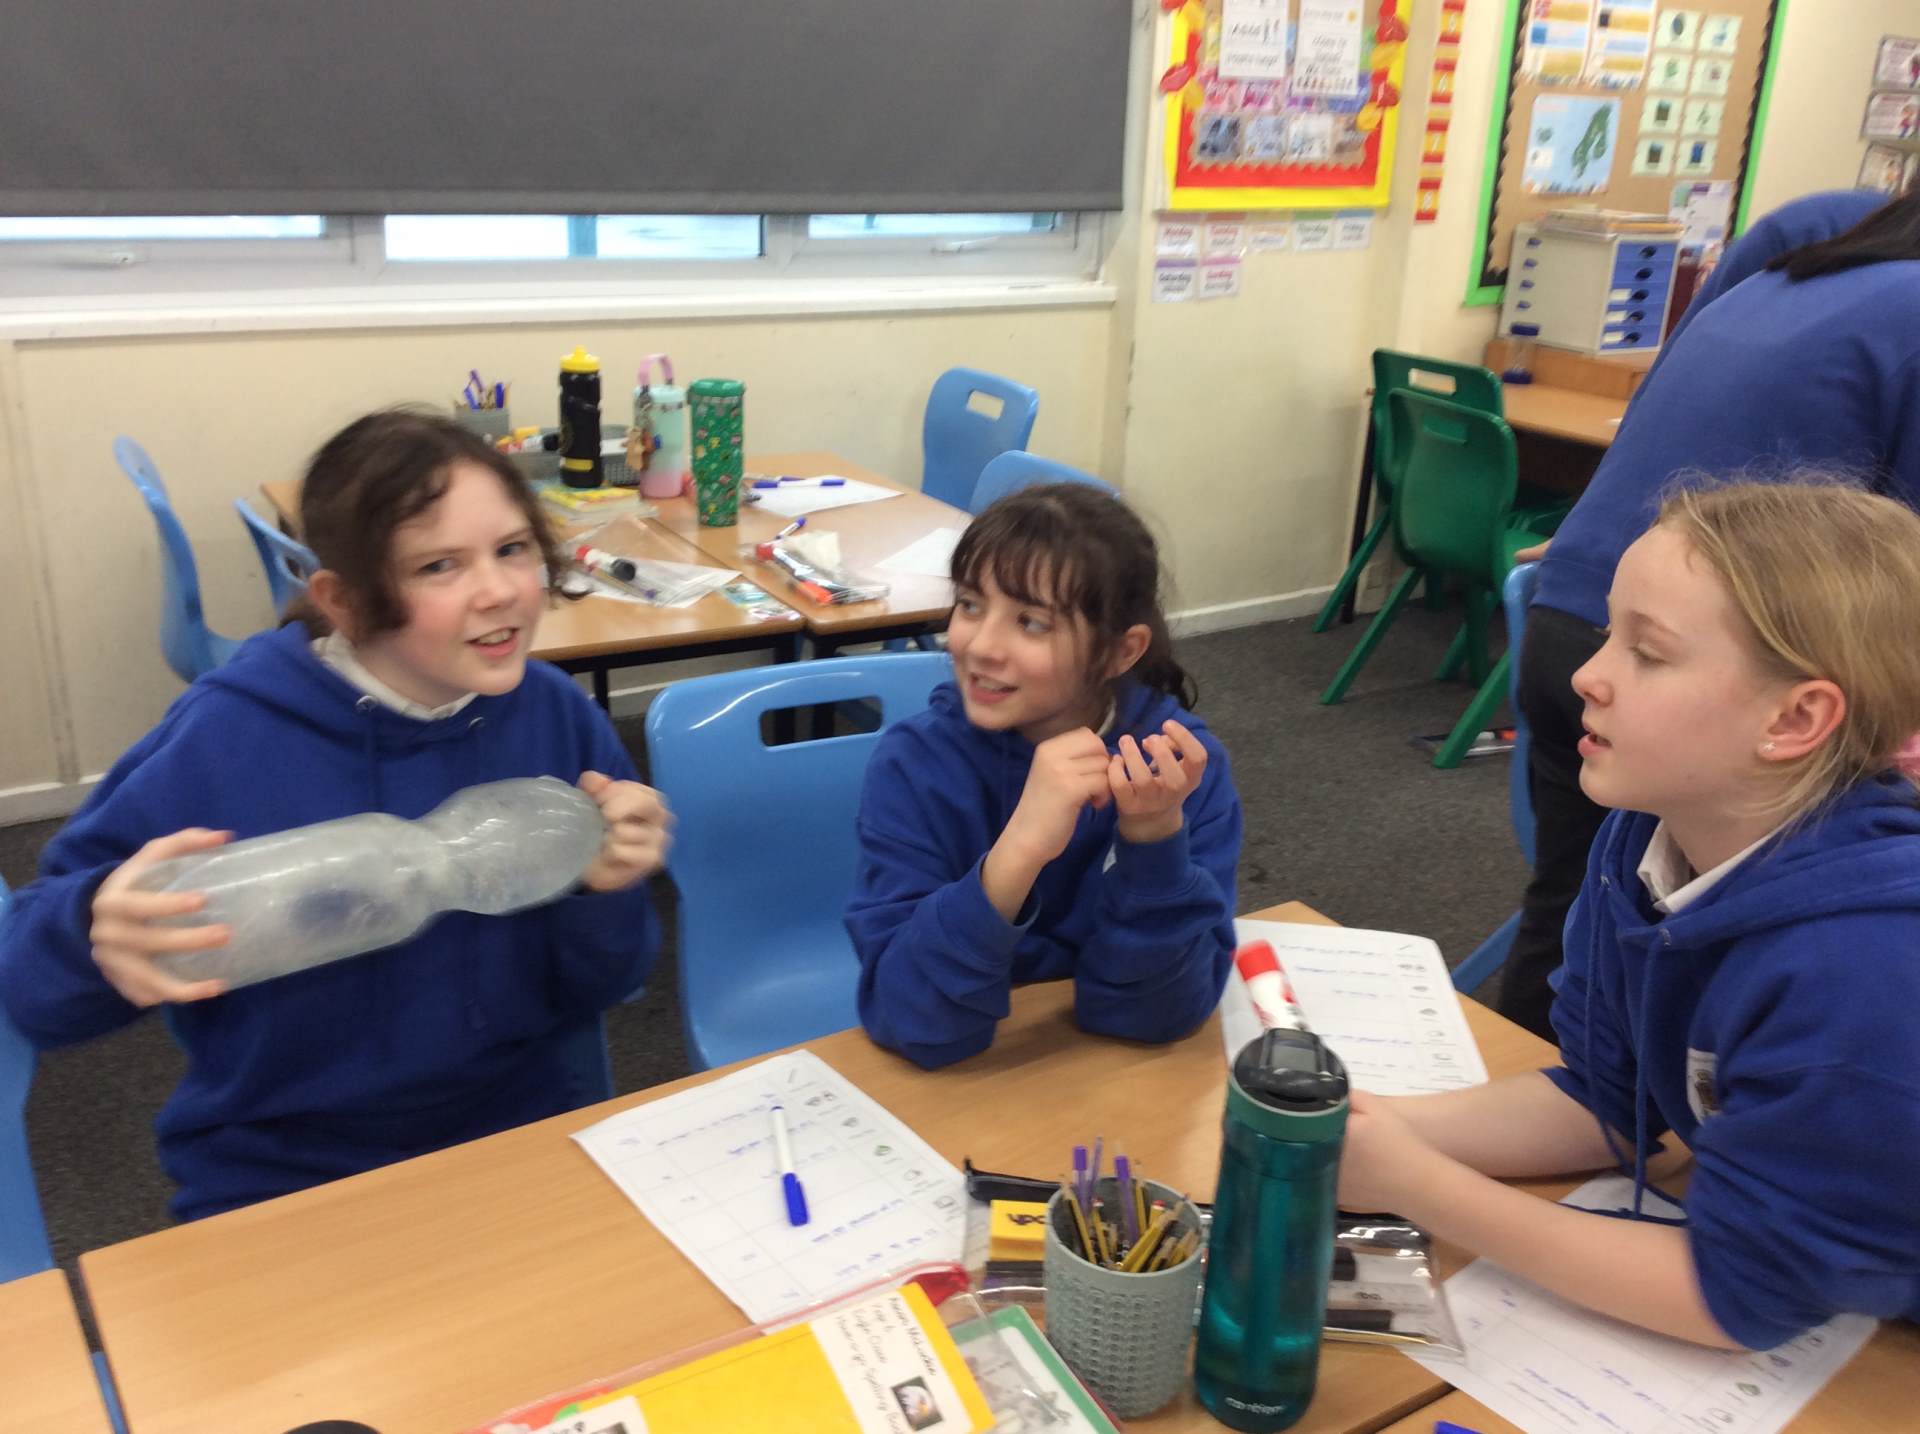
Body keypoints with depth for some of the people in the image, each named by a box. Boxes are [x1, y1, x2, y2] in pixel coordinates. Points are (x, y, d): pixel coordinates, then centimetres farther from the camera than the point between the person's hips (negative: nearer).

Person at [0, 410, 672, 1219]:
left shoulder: (558, 717, -8)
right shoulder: (225, 738, -15)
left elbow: (583, 998, 1)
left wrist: (606, 893, -19)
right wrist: (97, 935, -27)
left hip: (522, 1136, 1)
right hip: (278, 1182, 0)